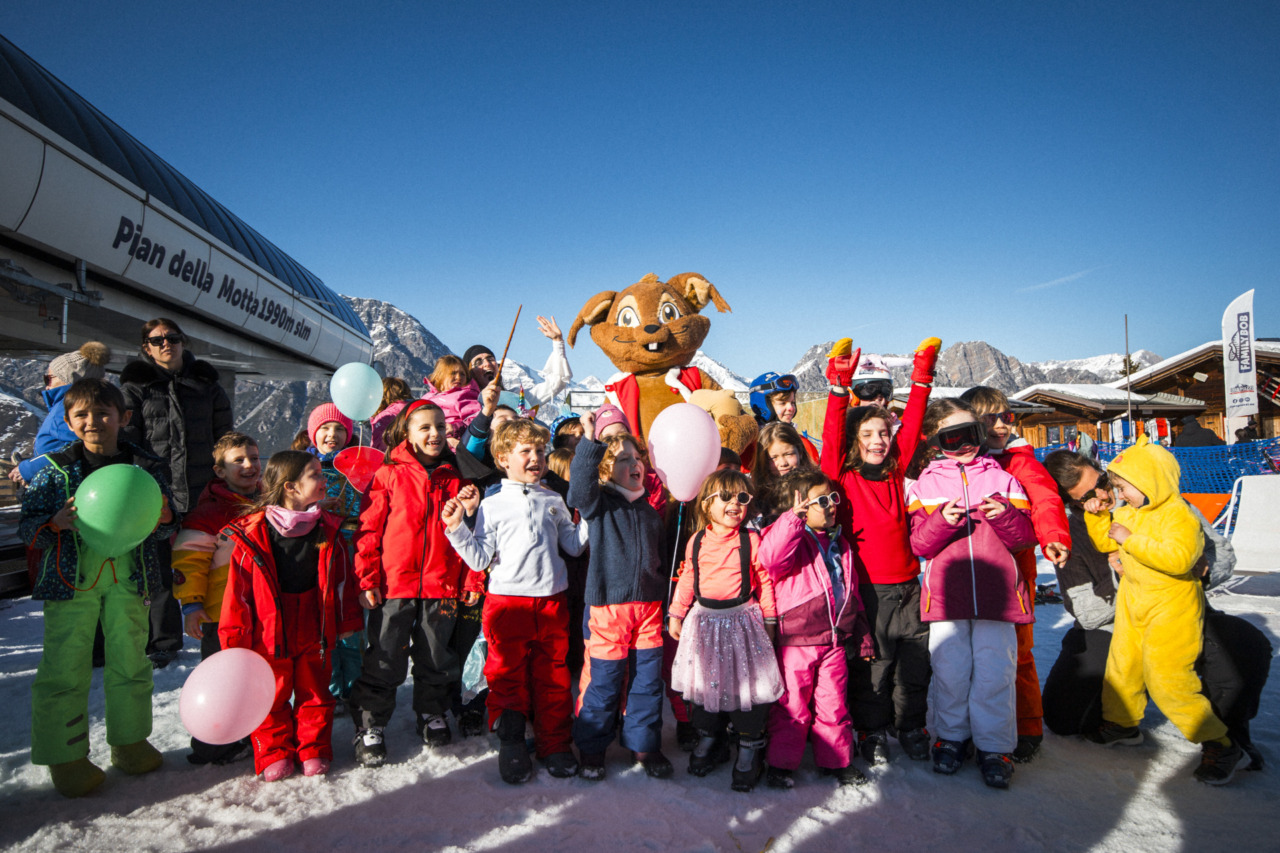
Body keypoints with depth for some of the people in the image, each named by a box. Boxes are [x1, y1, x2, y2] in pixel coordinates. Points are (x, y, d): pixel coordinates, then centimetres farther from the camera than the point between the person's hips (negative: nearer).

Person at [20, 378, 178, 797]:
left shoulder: (146, 467, 2)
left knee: (130, 661, 10)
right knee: (65, 668, 1)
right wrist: (55, 524, -21)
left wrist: (163, 519, -16)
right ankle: (66, 756, 17)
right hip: (71, 579, -1)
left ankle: (129, 741, 28)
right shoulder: (56, 470, -2)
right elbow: (27, 527, 0)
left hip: (127, 579, 2)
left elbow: (166, 529, 7)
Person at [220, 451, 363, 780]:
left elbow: (342, 578, 6)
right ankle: (274, 753, 27)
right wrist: (234, 636, -6)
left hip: (314, 633, 3)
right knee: (272, 695, 10)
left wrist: (347, 620, 8)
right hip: (269, 634, -2)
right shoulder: (253, 534, -11)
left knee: (315, 692, 13)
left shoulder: (329, 531, -2)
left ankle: (314, 750, 28)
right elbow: (239, 587, -7)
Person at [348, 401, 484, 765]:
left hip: (443, 585, 3)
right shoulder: (389, 475, -3)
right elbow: (369, 528, -3)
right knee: (384, 660, 6)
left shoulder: (456, 478, 5)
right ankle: (368, 726, 23)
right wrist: (366, 579, -7)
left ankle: (432, 714, 36)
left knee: (437, 658, 15)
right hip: (394, 584, -2)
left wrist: (473, 580, 4)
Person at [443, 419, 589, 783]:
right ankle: (511, 745, 20)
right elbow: (479, 559, -3)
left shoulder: (554, 501, 11)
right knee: (507, 674, 4)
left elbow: (574, 545, 18)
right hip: (507, 601, -2)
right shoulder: (492, 505, 1)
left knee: (554, 675, 9)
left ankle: (555, 744, 23)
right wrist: (457, 528, -13)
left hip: (552, 600, 3)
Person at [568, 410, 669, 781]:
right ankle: (591, 748, 20)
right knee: (603, 679, 2)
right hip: (608, 605, -5)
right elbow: (580, 485, -26)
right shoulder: (599, 503, -2)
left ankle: (644, 743, 28)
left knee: (647, 677, 10)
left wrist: (667, 603, 21)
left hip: (649, 605, 5)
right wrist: (590, 442, -37)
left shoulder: (650, 512, 15)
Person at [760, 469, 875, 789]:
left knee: (834, 703, 14)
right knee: (793, 705, 4)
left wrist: (862, 634, 22)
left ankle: (836, 760, 30)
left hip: (834, 640, 6)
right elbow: (770, 557, -33)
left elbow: (851, 591, 21)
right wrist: (793, 518, -38)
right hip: (795, 641, -6)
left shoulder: (839, 544, 13)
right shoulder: (793, 537, -9)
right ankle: (781, 763, 19)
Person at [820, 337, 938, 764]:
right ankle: (872, 731, 25)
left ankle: (911, 725, 31)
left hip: (907, 586, 4)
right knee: (870, 664, 8)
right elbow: (832, 437, -17)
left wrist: (921, 380, 3)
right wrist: (840, 389, -26)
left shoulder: (896, 472, 7)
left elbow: (911, 426, 7)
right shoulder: (843, 476, -5)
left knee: (914, 662, 13)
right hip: (867, 589, -4)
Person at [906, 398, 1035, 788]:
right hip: (946, 593, 0)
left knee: (995, 671, 0)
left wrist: (1006, 516, -13)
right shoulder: (926, 484, 7)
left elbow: (1026, 537, 7)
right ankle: (951, 735, 25)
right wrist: (942, 521, -18)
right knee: (950, 669, 4)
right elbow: (918, 543, 0)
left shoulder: (1001, 479, 9)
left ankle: (994, 746, 16)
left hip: (995, 592, 0)